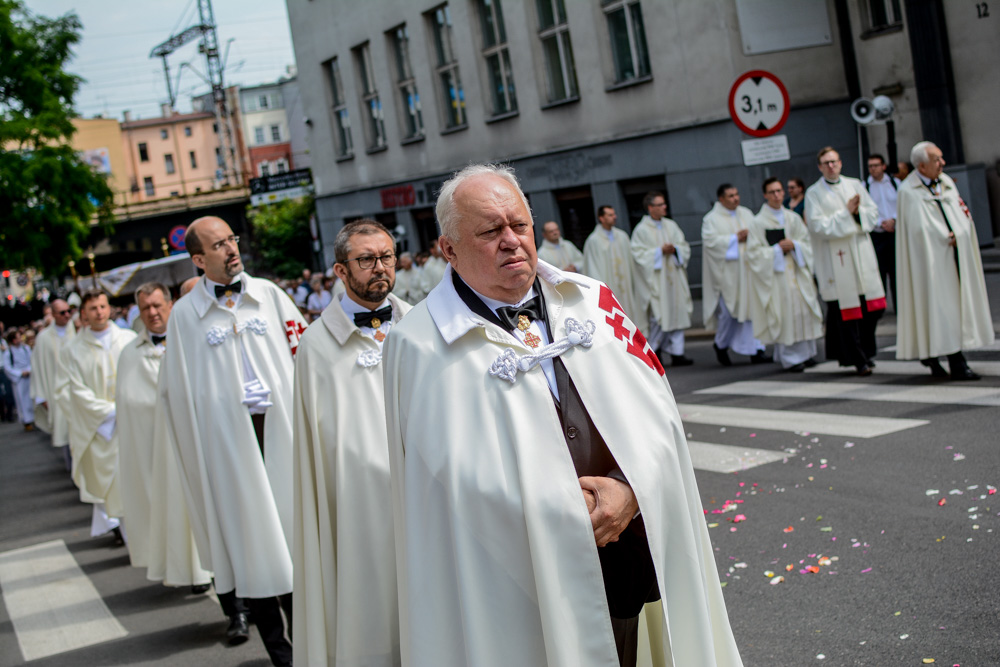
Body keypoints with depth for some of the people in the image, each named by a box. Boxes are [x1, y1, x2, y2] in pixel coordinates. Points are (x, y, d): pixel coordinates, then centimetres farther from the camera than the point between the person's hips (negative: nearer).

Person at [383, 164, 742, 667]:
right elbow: (461, 474, -16)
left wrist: (631, 489, -16)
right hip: (515, 584, -4)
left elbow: (655, 409, 1)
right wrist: (563, 512, -17)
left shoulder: (592, 302, 6)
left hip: (623, 559, 4)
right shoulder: (421, 345, -8)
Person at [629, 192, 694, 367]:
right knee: (659, 316, -7)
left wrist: (674, 249, -8)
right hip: (656, 280, -5)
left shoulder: (671, 225, 12)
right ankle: (655, 350, 12)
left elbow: (685, 247, 12)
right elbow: (639, 254, -9)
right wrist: (660, 251, -16)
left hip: (674, 278, 5)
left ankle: (677, 353, 4)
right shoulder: (641, 230, -3)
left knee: (677, 312, 1)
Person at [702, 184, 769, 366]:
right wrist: (735, 238, -14)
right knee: (728, 311, -4)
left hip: (748, 270, 5)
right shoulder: (711, 219, -2)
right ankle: (721, 344, 21)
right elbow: (710, 241, -15)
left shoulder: (746, 213, 14)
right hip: (728, 274, -5)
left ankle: (756, 351, -1)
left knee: (752, 309, -2)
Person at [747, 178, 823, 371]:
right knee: (784, 313, -7)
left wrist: (794, 245, -10)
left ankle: (805, 353, 12)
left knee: (804, 311, 1)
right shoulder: (758, 222, -2)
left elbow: (807, 242, 11)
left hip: (797, 273, 4)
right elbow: (753, 252, -6)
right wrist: (778, 249, -15)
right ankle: (789, 358, 0)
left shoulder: (793, 218, 11)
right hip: (775, 275, -4)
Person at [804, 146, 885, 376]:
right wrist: (846, 213, -14)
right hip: (835, 260, -4)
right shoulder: (814, 193, -1)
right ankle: (858, 359, 5)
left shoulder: (854, 185, 11)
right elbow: (818, 226, -10)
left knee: (873, 306, 3)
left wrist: (858, 212, -11)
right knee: (847, 310, -3)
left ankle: (867, 350, 22)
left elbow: (873, 211, 9)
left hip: (861, 253, 4)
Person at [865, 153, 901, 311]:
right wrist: (881, 223, -11)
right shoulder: (864, 186, 3)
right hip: (876, 235, -1)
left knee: (897, 270, 1)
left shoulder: (895, 183, 8)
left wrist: (894, 220, -12)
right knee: (879, 271, -1)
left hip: (896, 232, 1)